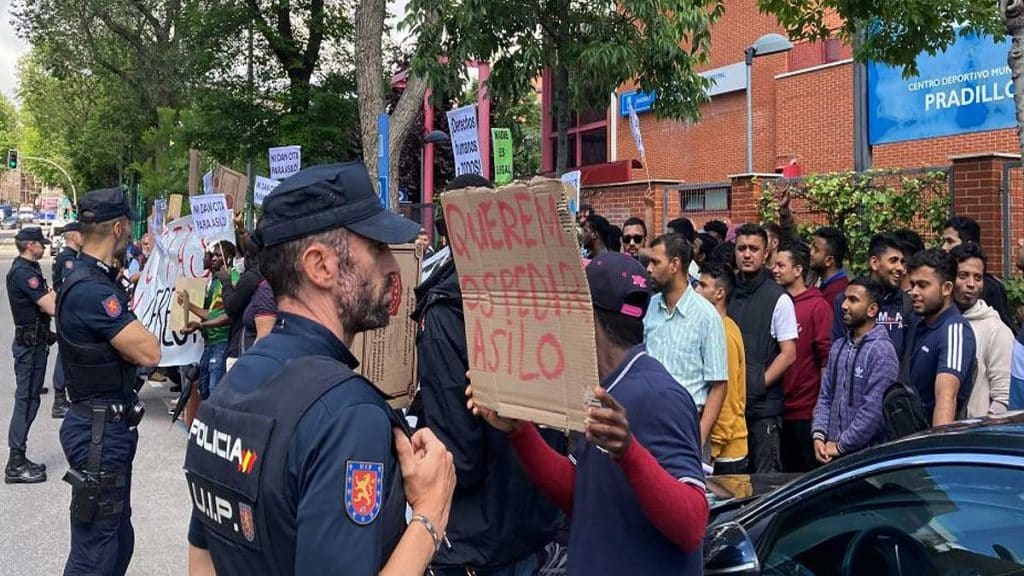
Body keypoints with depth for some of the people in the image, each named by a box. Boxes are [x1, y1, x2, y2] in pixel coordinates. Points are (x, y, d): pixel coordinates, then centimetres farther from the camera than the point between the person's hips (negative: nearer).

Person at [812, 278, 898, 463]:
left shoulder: (882, 352, -13)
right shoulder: (838, 347, 11)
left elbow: (874, 410, -19)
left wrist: (841, 445, -15)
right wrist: (818, 435, -1)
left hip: (865, 455, -6)